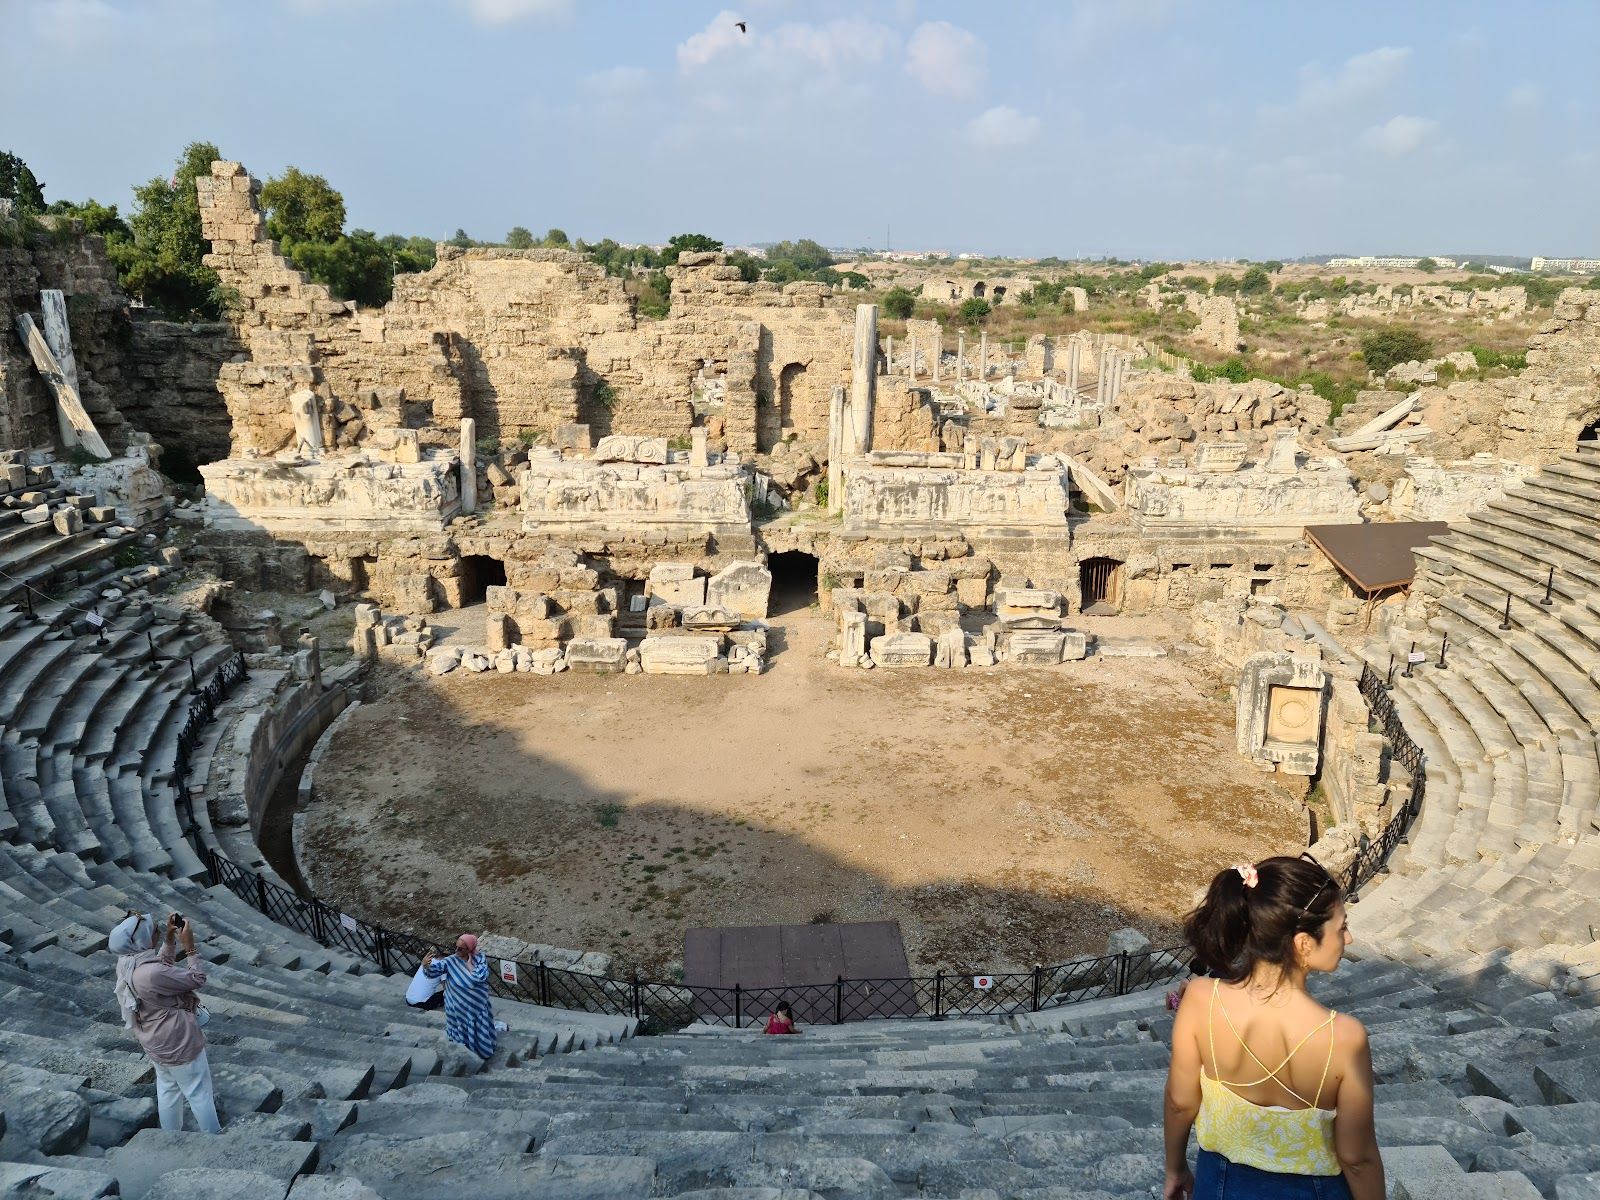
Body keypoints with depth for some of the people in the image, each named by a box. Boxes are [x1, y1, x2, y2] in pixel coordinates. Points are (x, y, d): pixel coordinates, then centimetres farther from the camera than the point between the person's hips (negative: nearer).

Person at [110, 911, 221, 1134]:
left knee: (167, 1089, 27)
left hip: (156, 1040, 9)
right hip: (178, 1043, -8)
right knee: (199, 1093, 13)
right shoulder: (150, 974, -38)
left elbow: (163, 966, 9)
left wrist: (170, 939, -1)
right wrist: (189, 946, -22)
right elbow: (197, 980, -27)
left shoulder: (126, 962, -10)